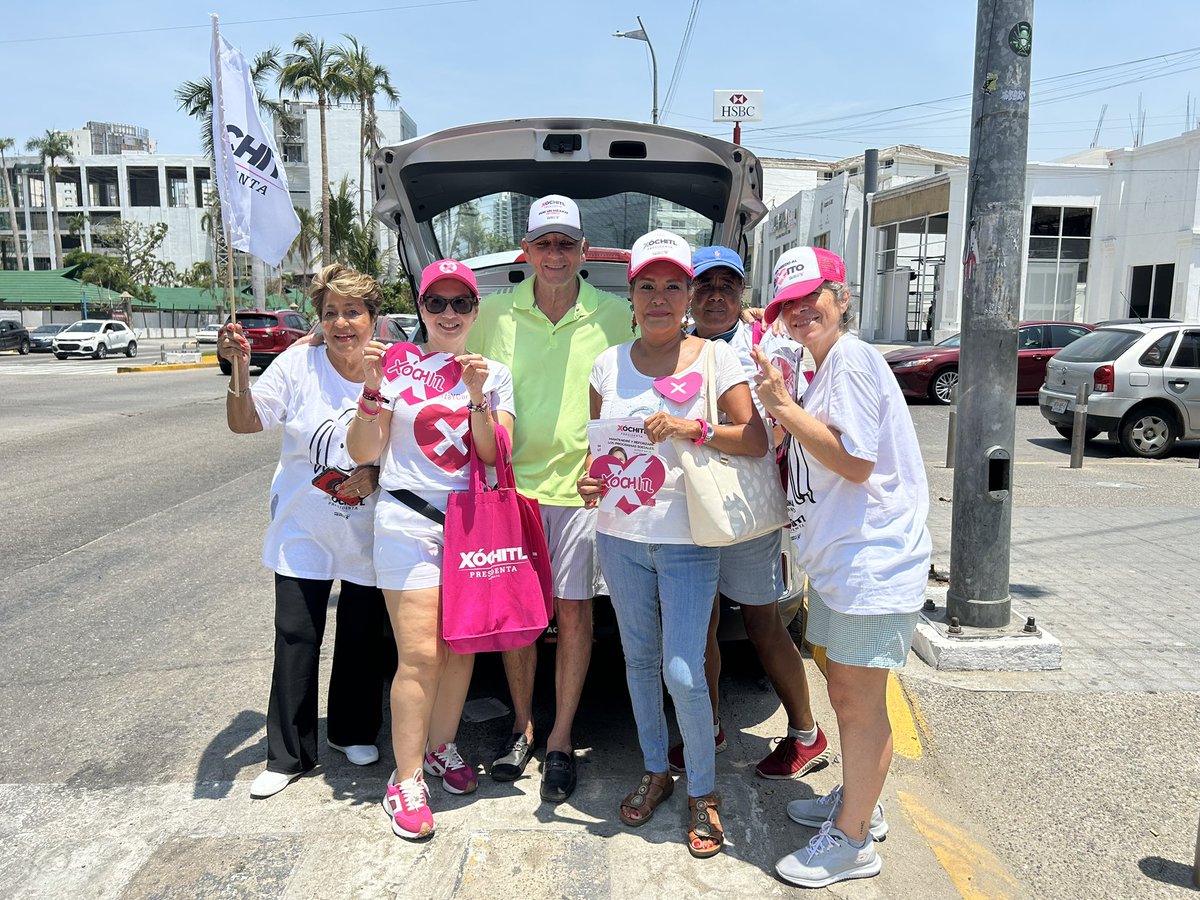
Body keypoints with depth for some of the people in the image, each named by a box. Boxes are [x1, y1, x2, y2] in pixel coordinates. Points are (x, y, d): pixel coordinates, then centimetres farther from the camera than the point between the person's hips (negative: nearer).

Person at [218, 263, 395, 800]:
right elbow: (244, 423, -10)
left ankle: (354, 732, 36)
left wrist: (377, 473, -17)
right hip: (303, 534, 0)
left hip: (367, 536, 1)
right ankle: (288, 756, 20)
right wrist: (239, 369, -26)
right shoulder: (298, 365, -9)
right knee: (296, 641, 3)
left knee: (363, 639, 13)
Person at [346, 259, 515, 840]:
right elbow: (363, 452, -3)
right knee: (420, 654, -6)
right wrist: (372, 389, -16)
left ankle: (441, 745, 31)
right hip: (410, 518, -3)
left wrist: (478, 398, -16)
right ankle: (407, 780, 8)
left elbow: (494, 456, -2)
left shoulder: (495, 374, 8)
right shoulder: (396, 363, 1)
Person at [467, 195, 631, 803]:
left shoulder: (614, 314, 1)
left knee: (574, 612, 4)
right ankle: (522, 726, 29)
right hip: (512, 483, 1)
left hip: (583, 485, -1)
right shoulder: (494, 314, 3)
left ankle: (561, 741, 19)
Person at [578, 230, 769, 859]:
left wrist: (695, 428, -22)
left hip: (688, 538, -3)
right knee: (640, 659, 15)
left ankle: (702, 792, 19)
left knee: (683, 671, -5)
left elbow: (757, 440, -8)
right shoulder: (608, 364, 6)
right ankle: (654, 771, 36)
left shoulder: (714, 357, -4)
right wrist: (590, 480, -7)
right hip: (620, 535, 4)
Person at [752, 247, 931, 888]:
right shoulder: (824, 367, 16)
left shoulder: (851, 360, -15)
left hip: (872, 565, -10)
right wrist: (785, 409, 4)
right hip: (839, 564, 10)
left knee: (860, 704, 2)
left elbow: (855, 461, -21)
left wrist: (786, 408, -18)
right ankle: (858, 804, 39)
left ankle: (850, 842, 17)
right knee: (845, 695, 21)